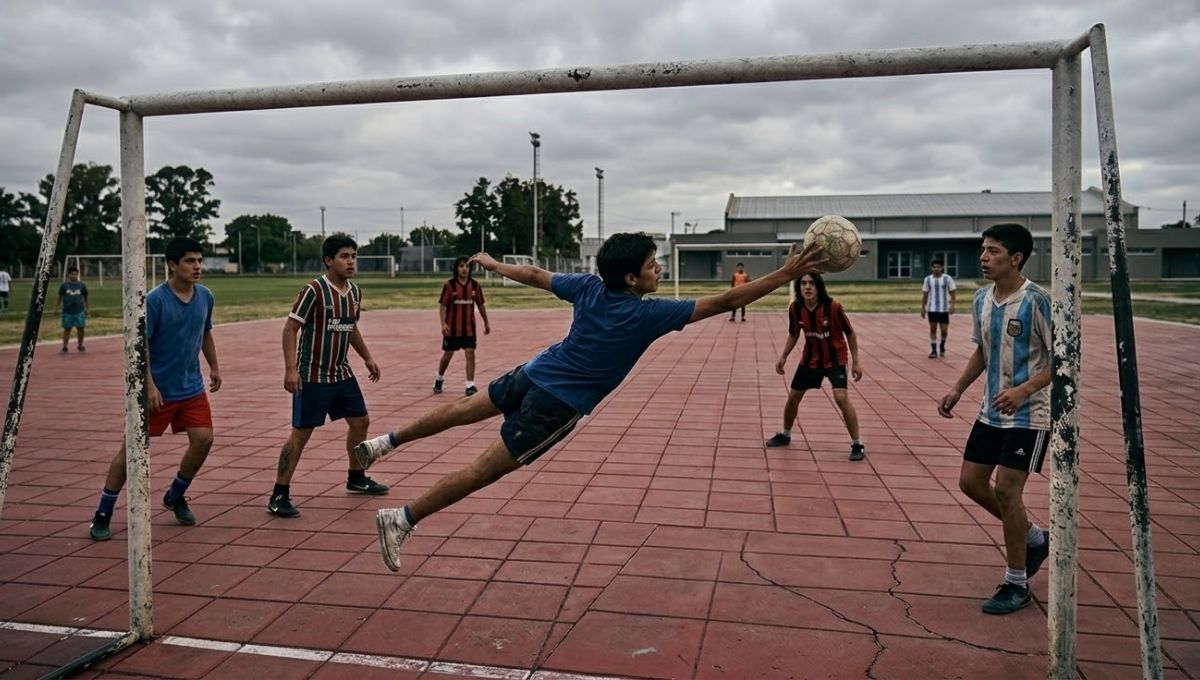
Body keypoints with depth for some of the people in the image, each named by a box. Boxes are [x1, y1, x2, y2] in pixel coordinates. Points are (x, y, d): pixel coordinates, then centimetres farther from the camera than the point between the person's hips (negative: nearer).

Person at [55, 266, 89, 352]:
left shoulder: (82, 285, 4)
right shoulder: (64, 285, 2)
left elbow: (85, 298, 11)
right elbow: (60, 297, 10)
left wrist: (88, 308, 11)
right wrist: (56, 308, 9)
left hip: (79, 311, 1)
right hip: (67, 311, 0)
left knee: (80, 328, 3)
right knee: (67, 329, 5)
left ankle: (80, 345, 19)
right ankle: (65, 347, 11)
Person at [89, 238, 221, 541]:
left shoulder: (205, 296, 2)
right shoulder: (154, 300, -15)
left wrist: (214, 367, 19)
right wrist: (149, 386, -19)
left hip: (192, 388, 5)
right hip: (158, 390, -5)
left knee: (203, 439, -5)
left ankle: (175, 497, 20)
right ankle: (102, 514, 15)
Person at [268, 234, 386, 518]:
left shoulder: (354, 292, 6)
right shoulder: (314, 290, -16)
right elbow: (290, 328, -17)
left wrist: (367, 358, 19)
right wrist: (291, 368, -24)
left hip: (341, 373, 8)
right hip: (312, 376, -8)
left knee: (360, 422, 13)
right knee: (301, 433, -5)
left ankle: (356, 478, 33)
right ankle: (279, 496, 5)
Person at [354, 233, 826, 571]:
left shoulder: (589, 286, -4)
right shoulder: (647, 315, -21)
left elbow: (534, 275, 9)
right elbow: (723, 302, -22)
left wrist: (494, 266, 27)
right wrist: (787, 275, -18)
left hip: (533, 373, 7)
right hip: (557, 405, -7)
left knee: (465, 409, 27)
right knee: (485, 470, 0)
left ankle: (385, 441, 34)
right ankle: (402, 519, 3)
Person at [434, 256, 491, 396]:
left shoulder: (475, 285, 0)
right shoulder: (450, 285, -8)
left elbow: (481, 305, 10)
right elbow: (442, 305, -8)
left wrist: (486, 323, 14)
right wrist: (443, 323, -19)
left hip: (469, 327, 2)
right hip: (452, 328, -2)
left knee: (470, 353, -6)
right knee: (447, 354, 10)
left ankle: (470, 385, -3)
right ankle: (439, 379, 34)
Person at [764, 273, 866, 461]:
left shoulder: (833, 307, -24)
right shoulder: (795, 308, -13)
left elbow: (850, 333, -11)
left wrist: (856, 361, -11)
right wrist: (783, 357, 2)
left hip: (835, 359, -4)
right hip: (810, 358, 4)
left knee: (841, 397, -21)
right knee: (793, 396, 10)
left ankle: (857, 444, -7)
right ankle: (785, 435, 34)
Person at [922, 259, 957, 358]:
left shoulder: (947, 279, -2)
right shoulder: (928, 279, 4)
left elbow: (952, 293, -1)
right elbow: (925, 295, 9)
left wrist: (952, 305, -12)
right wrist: (923, 308, 7)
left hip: (944, 309, -2)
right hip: (932, 309, 2)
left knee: (944, 329, -1)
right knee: (932, 329, 1)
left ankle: (942, 347, 25)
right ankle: (933, 351, 6)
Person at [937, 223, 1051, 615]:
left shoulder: (1037, 301, -18)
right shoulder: (982, 299, 4)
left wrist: (1024, 389, -30)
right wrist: (957, 390, 9)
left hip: (1029, 414, -8)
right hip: (991, 411, 8)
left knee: (1005, 489, -9)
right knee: (971, 482, 8)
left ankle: (1017, 584, 10)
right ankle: (1034, 539, 32)